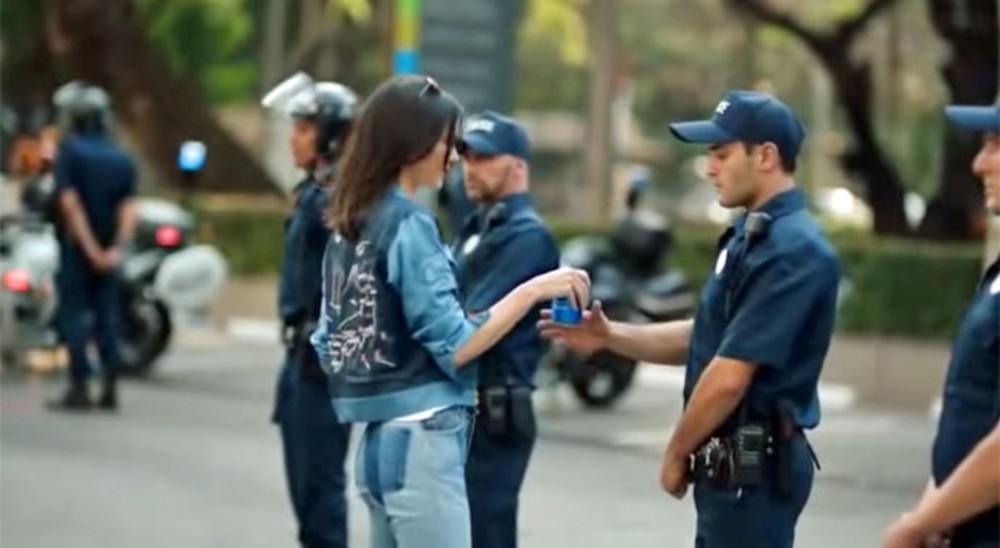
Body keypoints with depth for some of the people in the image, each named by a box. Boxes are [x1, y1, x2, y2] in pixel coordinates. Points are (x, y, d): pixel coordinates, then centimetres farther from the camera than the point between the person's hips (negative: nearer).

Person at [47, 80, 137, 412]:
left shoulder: (69, 151, -7)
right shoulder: (121, 158, 8)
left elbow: (70, 204, -15)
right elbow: (129, 209, -2)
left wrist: (91, 248, -15)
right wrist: (117, 248, -8)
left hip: (77, 246, -5)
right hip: (108, 250, 5)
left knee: (73, 313, 0)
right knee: (107, 314, 8)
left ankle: (79, 387, -4)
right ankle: (110, 387, 5)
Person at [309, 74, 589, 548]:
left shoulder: (349, 226, 12)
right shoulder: (409, 225, -13)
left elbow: (329, 344, 17)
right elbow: (454, 347, -17)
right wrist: (533, 290, -15)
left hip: (378, 441, 9)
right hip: (420, 442, -9)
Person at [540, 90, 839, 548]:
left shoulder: (790, 250, -21)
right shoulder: (752, 236, 13)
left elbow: (729, 376, -23)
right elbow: (708, 337, 17)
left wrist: (677, 453, -9)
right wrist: (610, 336, 6)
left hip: (755, 466, -11)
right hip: (733, 463, 11)